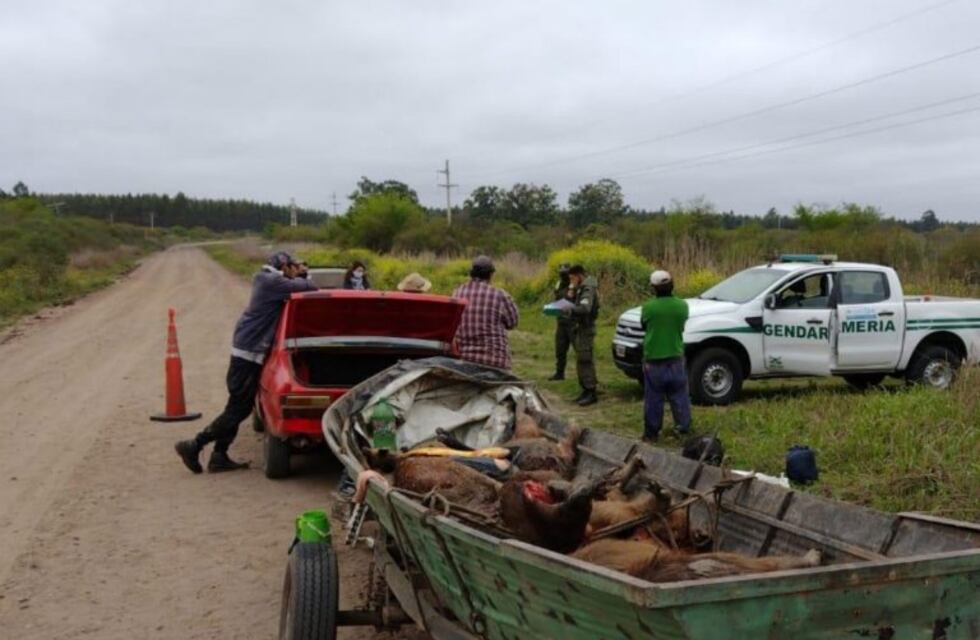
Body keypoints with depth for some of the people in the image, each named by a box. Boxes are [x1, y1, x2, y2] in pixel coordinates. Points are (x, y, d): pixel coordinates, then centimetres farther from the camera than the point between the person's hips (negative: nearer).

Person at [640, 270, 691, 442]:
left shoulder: (648, 307, -14)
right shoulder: (682, 306, -6)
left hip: (653, 360, -2)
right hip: (675, 359, 2)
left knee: (654, 399, 7)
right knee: (679, 396, 14)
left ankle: (651, 433, 12)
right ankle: (684, 428, 22)